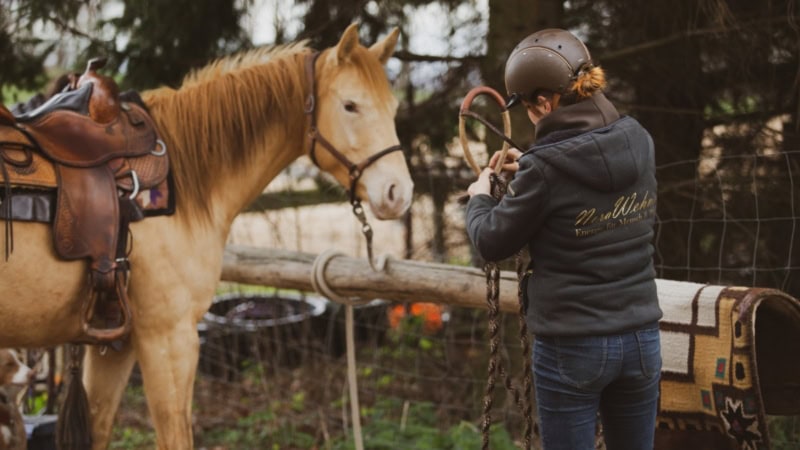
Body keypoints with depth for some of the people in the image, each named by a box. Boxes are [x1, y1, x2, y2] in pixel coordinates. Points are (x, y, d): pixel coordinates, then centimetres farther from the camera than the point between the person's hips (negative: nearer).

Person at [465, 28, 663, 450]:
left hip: (571, 348, -6)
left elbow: (492, 243, -5)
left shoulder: (546, 167, -19)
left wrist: (478, 198, 14)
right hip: (641, 339, 6)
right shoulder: (638, 140, -2)